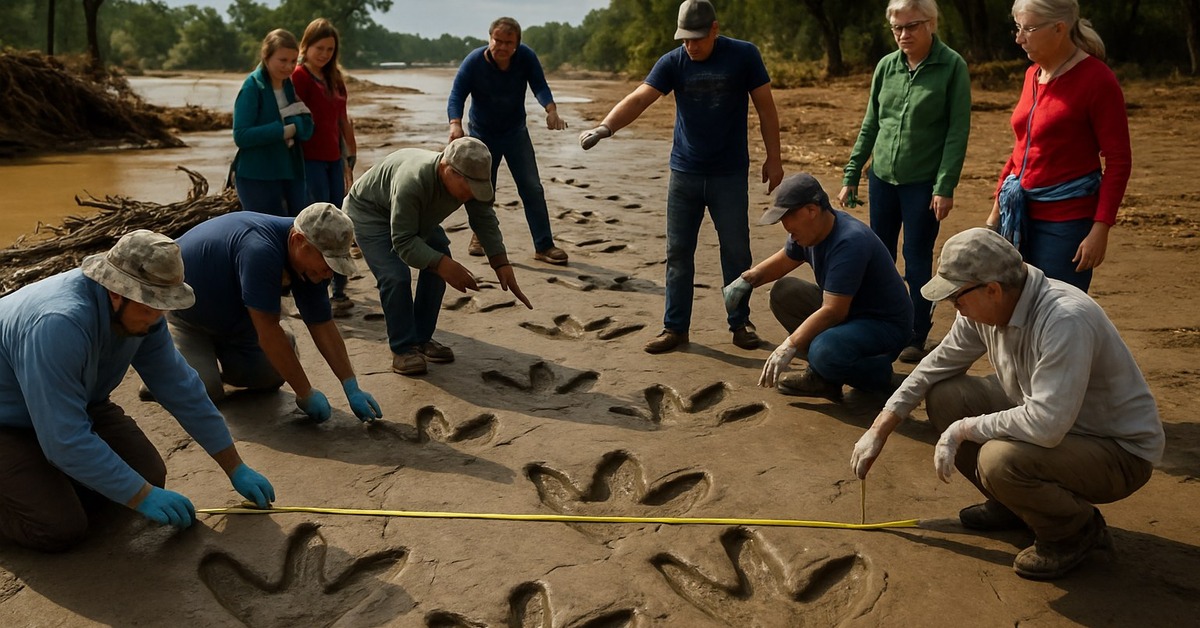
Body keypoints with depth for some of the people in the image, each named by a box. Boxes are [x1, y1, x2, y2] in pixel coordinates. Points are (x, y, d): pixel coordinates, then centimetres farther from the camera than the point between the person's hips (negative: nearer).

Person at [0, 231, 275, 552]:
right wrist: (143, 497, -29)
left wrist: (236, 469, -3)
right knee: (61, 530, -20)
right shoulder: (59, 325, -39)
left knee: (148, 475, -5)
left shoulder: (139, 311, -14)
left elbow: (180, 387, -5)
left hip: (73, 406, 8)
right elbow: (66, 440, -36)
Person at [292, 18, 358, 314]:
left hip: (334, 159, 7)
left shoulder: (334, 78, 15)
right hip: (310, 159, -7)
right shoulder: (299, 76, -7)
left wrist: (351, 156, 18)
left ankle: (338, 290, 18)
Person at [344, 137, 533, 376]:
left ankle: (422, 338, 11)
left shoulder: (470, 178, -24)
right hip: (368, 211, -7)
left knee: (438, 264, -4)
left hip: (416, 215, 7)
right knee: (395, 276, -22)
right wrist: (443, 265, -49)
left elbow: (485, 220, -15)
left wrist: (501, 264, -25)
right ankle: (402, 349, -7)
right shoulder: (413, 182, -44)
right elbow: (403, 242, -39)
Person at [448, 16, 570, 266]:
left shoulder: (526, 56, -18)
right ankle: (480, 235, 35)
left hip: (516, 133, 1)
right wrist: (455, 124, -46)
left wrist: (551, 110, -47)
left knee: (532, 188, -7)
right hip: (482, 135, -1)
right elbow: (457, 95, -27)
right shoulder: (474, 61, -21)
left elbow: (539, 86, -26)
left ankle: (543, 246, -3)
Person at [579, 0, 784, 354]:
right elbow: (638, 99, -17)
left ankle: (740, 323, 22)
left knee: (736, 252, 6)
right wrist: (605, 127, -34)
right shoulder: (672, 63, -5)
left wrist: (773, 158, 0)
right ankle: (675, 327, 15)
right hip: (684, 174, 2)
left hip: (730, 175, -1)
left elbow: (765, 107, 0)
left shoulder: (743, 56, -6)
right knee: (678, 253, 5)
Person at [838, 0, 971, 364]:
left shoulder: (952, 67, -7)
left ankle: (917, 338, 15)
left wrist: (945, 186, -14)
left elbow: (958, 131, -9)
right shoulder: (886, 66, 4)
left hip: (924, 183, -4)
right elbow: (869, 126, 10)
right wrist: (851, 176, 8)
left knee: (917, 262, 2)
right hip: (882, 179, 4)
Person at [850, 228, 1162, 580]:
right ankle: (1010, 504, 15)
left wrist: (963, 429, -24)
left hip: (1120, 451, -8)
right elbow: (936, 367, 4)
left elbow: (1046, 425, -39)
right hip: (1047, 420, 8)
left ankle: (1078, 530, -1)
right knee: (944, 396, -4)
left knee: (1000, 459, -33)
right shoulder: (984, 307, -9)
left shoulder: (1065, 320, -34)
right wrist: (879, 431, 1)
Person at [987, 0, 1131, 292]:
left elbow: (1119, 161, -11)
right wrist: (998, 208, 17)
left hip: (1067, 218, -6)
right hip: (1021, 213, 6)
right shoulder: (1033, 73, 9)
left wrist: (1100, 229, -17)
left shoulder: (1096, 79, -11)